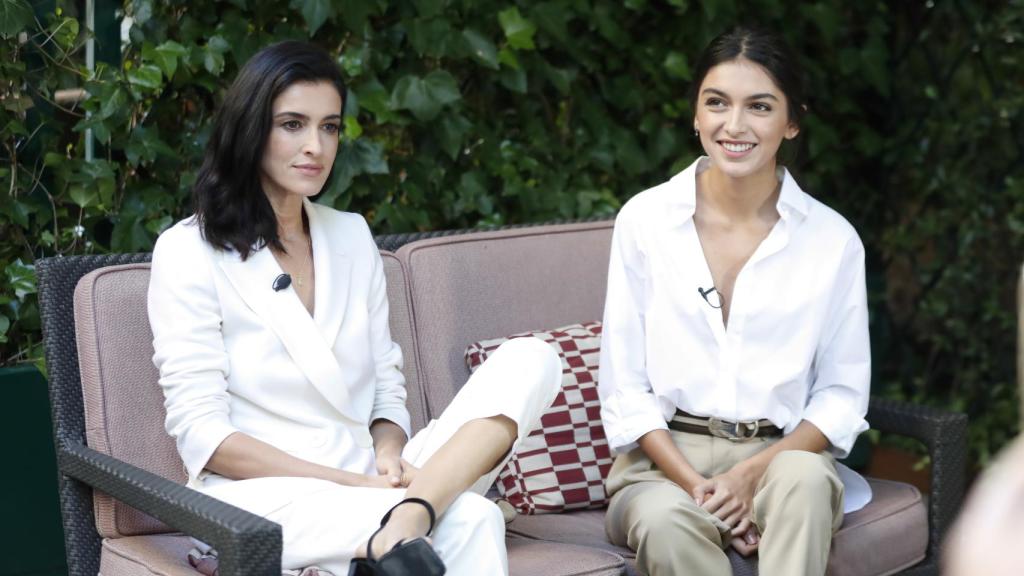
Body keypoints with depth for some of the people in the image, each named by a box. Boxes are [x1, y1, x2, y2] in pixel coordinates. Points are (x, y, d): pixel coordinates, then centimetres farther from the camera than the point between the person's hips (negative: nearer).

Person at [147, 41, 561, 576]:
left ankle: (403, 523, -35)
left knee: (528, 360, -18)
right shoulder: (188, 251, -2)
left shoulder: (352, 236, 15)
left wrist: (388, 456, -9)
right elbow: (202, 435, -9)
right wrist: (354, 483, -17)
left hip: (365, 490, 7)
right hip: (260, 499, -7)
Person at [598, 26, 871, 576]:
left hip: (782, 459, 1)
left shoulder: (833, 239, 3)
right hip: (664, 459, 0)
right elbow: (624, 388, 2)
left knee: (806, 479, -34)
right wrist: (695, 484, -13)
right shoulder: (643, 219, 2)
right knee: (666, 522, -34)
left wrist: (752, 473, -11)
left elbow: (842, 393, 5)